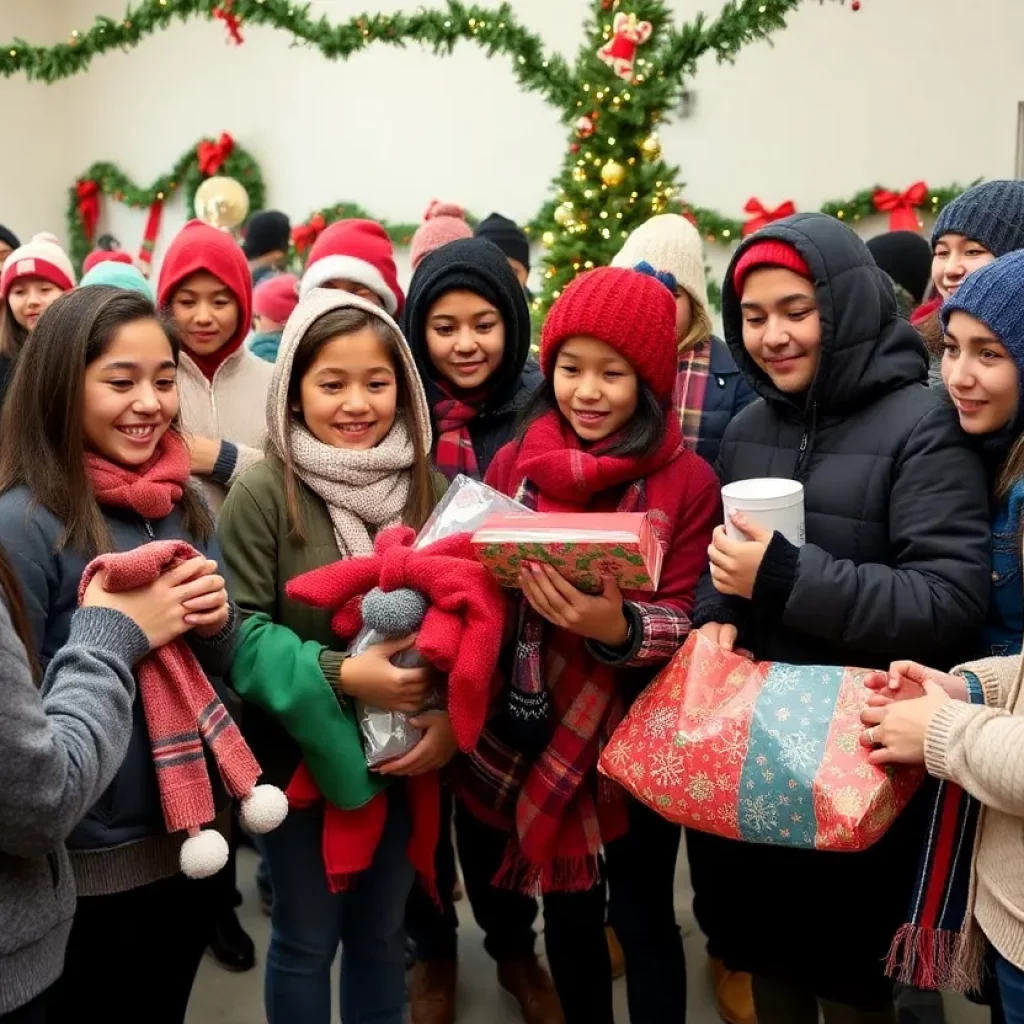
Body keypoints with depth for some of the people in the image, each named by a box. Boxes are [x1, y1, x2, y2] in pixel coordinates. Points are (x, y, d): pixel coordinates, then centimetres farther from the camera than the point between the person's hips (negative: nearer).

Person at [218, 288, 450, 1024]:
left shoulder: (431, 488, -2)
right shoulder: (264, 492, -14)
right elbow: (239, 630, -16)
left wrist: (453, 714, -14)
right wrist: (339, 676, -27)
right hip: (301, 756, -3)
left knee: (382, 934, 20)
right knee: (307, 942, 14)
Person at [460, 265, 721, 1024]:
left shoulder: (688, 481, -10)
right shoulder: (516, 462, -1)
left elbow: (684, 623, -12)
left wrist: (617, 628, -32)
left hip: (639, 737, -3)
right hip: (537, 736, 3)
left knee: (644, 917, 9)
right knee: (569, 909, 18)